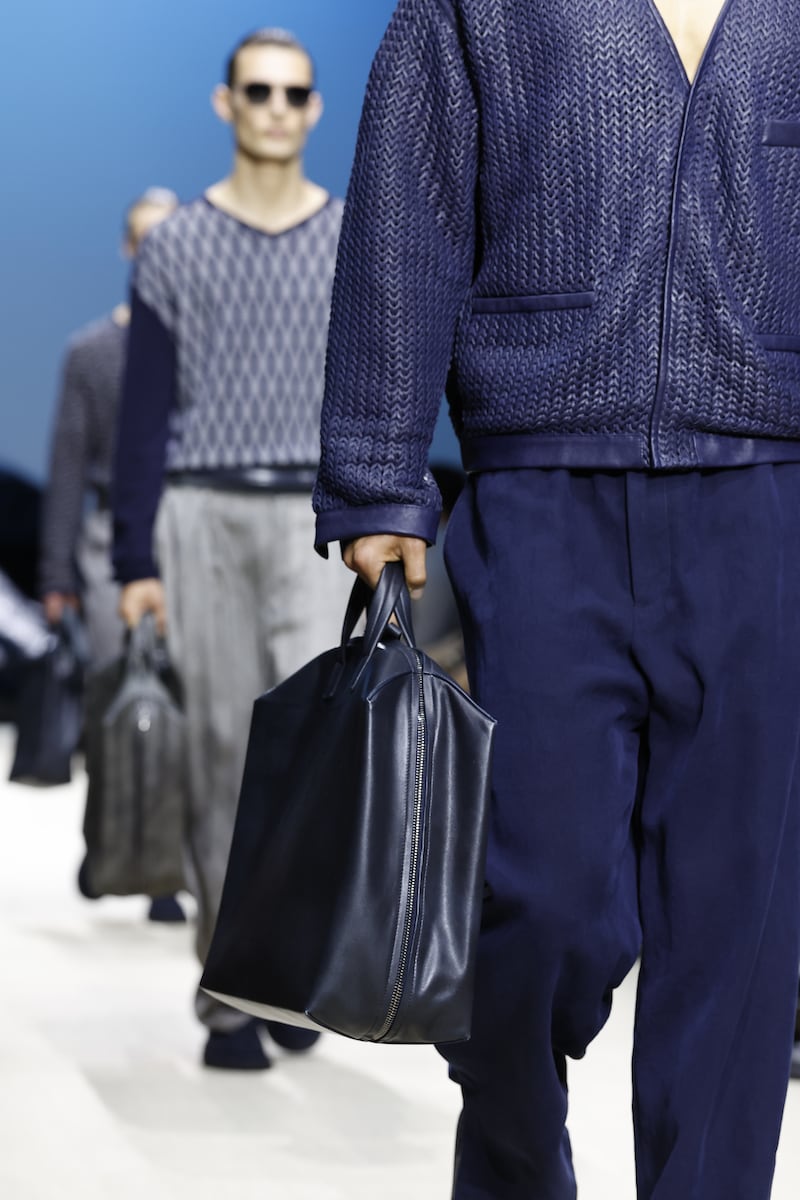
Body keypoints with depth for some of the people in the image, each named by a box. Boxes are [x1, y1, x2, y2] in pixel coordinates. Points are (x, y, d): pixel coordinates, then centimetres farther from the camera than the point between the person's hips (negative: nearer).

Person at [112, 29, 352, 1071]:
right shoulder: (178, 249, 6)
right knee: (224, 755, 1)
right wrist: (134, 560, -1)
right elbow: (144, 413, 5)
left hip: (318, 517, 0)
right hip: (205, 515, 0)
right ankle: (231, 996, 9)